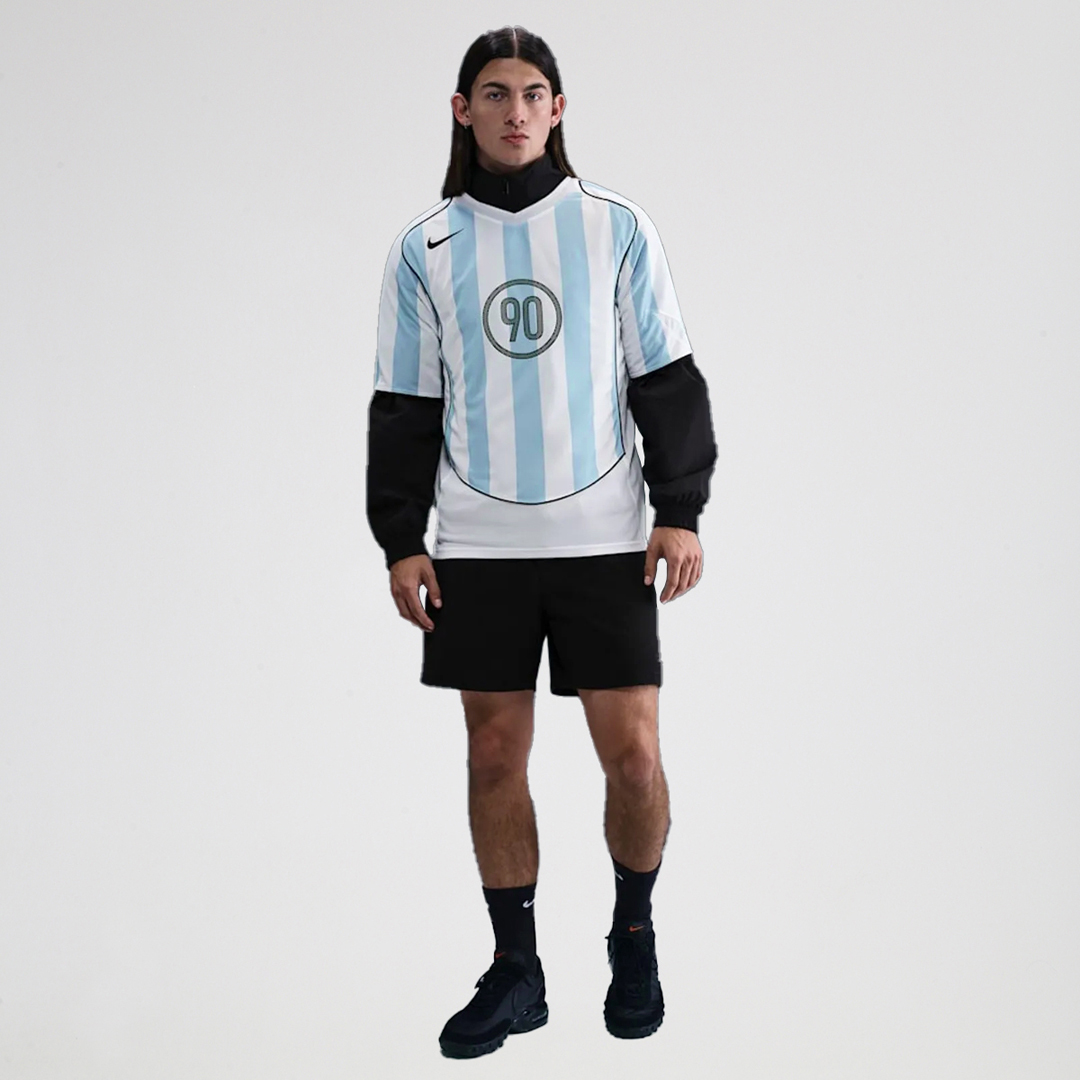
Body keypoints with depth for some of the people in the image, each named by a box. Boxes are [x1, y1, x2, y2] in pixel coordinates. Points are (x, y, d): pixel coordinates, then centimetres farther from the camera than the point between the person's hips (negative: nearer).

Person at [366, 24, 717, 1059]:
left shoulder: (616, 227, 2)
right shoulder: (424, 247, 4)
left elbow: (667, 378, 3)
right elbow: (404, 404, 7)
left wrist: (681, 510, -4)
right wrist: (400, 539, 2)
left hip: (604, 538, -1)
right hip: (478, 546, 1)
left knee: (632, 753, -3)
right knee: (495, 753, 5)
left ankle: (634, 935, 22)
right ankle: (514, 970, 17)